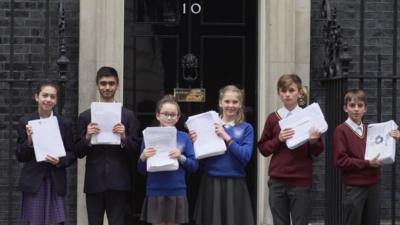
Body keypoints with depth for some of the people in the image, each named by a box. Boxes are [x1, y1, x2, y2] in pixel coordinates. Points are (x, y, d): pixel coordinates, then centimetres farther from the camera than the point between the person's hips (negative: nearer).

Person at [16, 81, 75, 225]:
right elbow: (20, 156, 3)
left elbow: (72, 155, 7)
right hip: (33, 182, -1)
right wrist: (29, 140, -14)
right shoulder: (26, 122, 2)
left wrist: (60, 161, -13)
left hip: (56, 182, 1)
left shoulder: (64, 124, 5)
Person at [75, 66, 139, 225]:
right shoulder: (85, 116, 8)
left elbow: (134, 150, 3)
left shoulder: (128, 116, 5)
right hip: (94, 182, 1)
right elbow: (79, 152, 6)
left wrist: (124, 137, -16)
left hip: (118, 182, -1)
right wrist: (87, 137, -13)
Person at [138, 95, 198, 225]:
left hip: (177, 192, 0)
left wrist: (181, 158, -15)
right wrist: (143, 158, -15)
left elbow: (194, 166, 2)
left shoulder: (184, 137, 3)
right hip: (155, 193, 0)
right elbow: (142, 170, 6)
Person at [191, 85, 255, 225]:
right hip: (211, 183, 1)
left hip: (235, 184, -1)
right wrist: (195, 142, -11)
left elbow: (246, 156, -9)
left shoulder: (246, 128, 4)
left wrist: (226, 137, -14)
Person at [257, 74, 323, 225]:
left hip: (301, 181, -1)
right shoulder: (273, 118, 4)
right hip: (277, 181, 2)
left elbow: (317, 151, 4)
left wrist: (313, 141, -18)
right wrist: (278, 139, -11)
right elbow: (263, 148, 6)